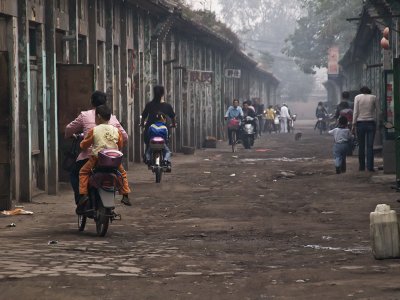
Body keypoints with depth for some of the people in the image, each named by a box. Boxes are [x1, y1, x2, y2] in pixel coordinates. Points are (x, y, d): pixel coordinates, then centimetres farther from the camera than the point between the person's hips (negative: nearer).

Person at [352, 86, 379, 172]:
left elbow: (355, 112, -2)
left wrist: (354, 124, 1)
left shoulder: (357, 97, 1)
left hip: (360, 123, 0)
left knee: (361, 146, 6)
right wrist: (376, 123, 9)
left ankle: (362, 166, 6)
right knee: (370, 146, 0)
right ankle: (370, 166, -5)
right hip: (371, 123, 0)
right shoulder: (374, 98, 4)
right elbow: (377, 111, 3)